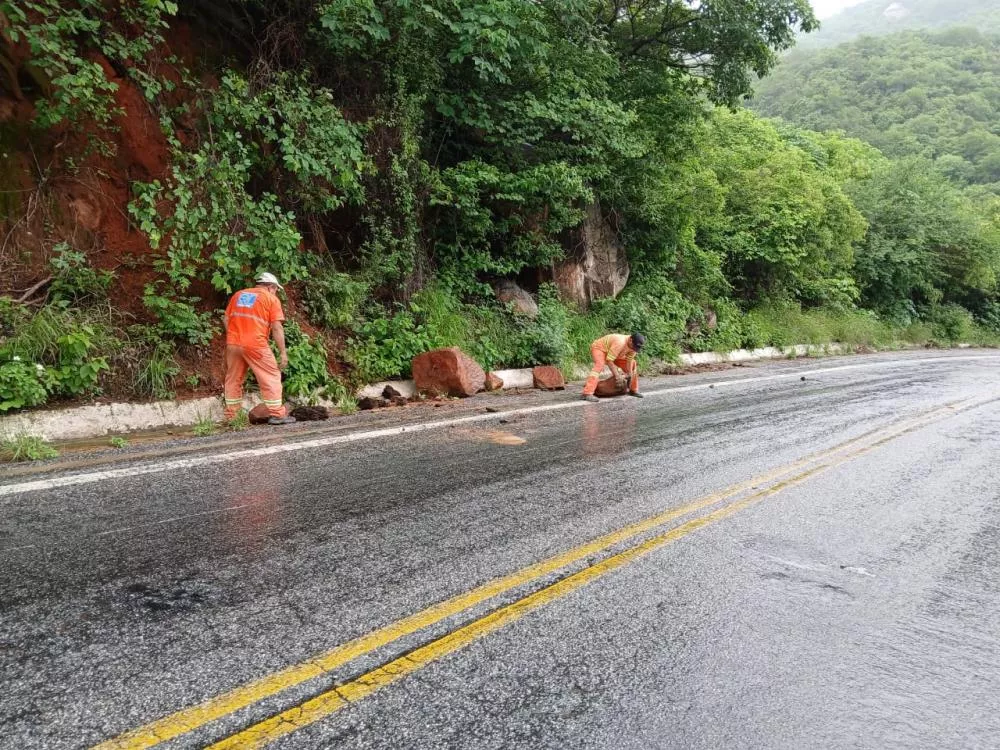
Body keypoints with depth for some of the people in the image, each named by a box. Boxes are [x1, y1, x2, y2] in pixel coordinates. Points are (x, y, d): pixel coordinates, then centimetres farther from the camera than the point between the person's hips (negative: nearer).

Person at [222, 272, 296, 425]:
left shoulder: (237, 295, 19)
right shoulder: (271, 299, 2)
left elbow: (226, 320, 14)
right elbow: (277, 327, -6)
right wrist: (283, 352, -6)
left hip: (232, 344, 6)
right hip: (255, 345, -5)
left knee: (233, 379, 15)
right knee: (271, 377, 4)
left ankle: (230, 416, 20)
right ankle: (277, 414, 2)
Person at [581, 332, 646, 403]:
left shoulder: (633, 346, -16)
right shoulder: (620, 343, -40)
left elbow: (629, 361, -10)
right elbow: (609, 360, -37)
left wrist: (629, 374, -15)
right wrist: (617, 375, -35)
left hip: (613, 353, 9)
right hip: (599, 348, -9)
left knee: (632, 363, 5)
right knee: (599, 365, -36)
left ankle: (633, 390, 20)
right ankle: (587, 394, -47)